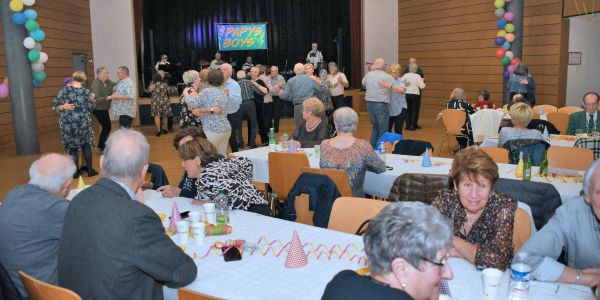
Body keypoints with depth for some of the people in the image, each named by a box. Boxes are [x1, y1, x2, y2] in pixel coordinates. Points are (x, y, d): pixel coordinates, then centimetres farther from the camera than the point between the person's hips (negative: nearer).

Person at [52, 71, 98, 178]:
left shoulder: (65, 90, -5)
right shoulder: (86, 92, -5)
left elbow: (54, 105, -6)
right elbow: (92, 107, 2)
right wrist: (92, 99, 17)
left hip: (68, 124, 0)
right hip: (83, 123, 0)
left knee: (72, 147, 10)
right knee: (86, 146, 14)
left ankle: (75, 172, 15)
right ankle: (90, 170, 17)